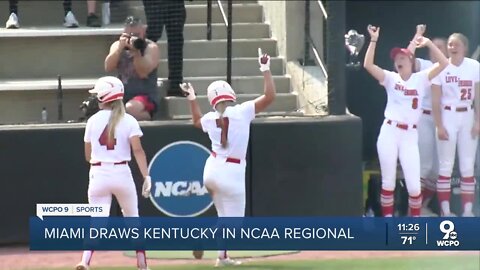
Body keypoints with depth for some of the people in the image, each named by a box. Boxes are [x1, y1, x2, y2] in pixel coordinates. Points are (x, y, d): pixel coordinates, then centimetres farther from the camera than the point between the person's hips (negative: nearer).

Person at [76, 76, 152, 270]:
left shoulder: (93, 121, 3)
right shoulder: (128, 121, -2)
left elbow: (88, 156, 8)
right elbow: (137, 150, -14)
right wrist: (146, 176, -17)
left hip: (98, 174, 1)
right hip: (121, 173, -1)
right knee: (132, 218, 18)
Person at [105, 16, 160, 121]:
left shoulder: (151, 47, -3)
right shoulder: (117, 45, 9)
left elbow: (143, 73, -16)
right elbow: (108, 68, -7)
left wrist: (136, 51, -27)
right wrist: (120, 48, -18)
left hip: (145, 96, -5)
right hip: (122, 96, 5)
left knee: (130, 109, -36)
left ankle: (146, 116, -2)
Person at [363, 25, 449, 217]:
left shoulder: (421, 79, 4)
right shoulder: (390, 78, 4)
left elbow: (444, 63, -8)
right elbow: (368, 65, -9)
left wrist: (428, 43, -14)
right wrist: (374, 41, -15)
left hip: (410, 136, 0)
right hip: (389, 133, 0)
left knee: (414, 184, -3)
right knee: (388, 181, 6)